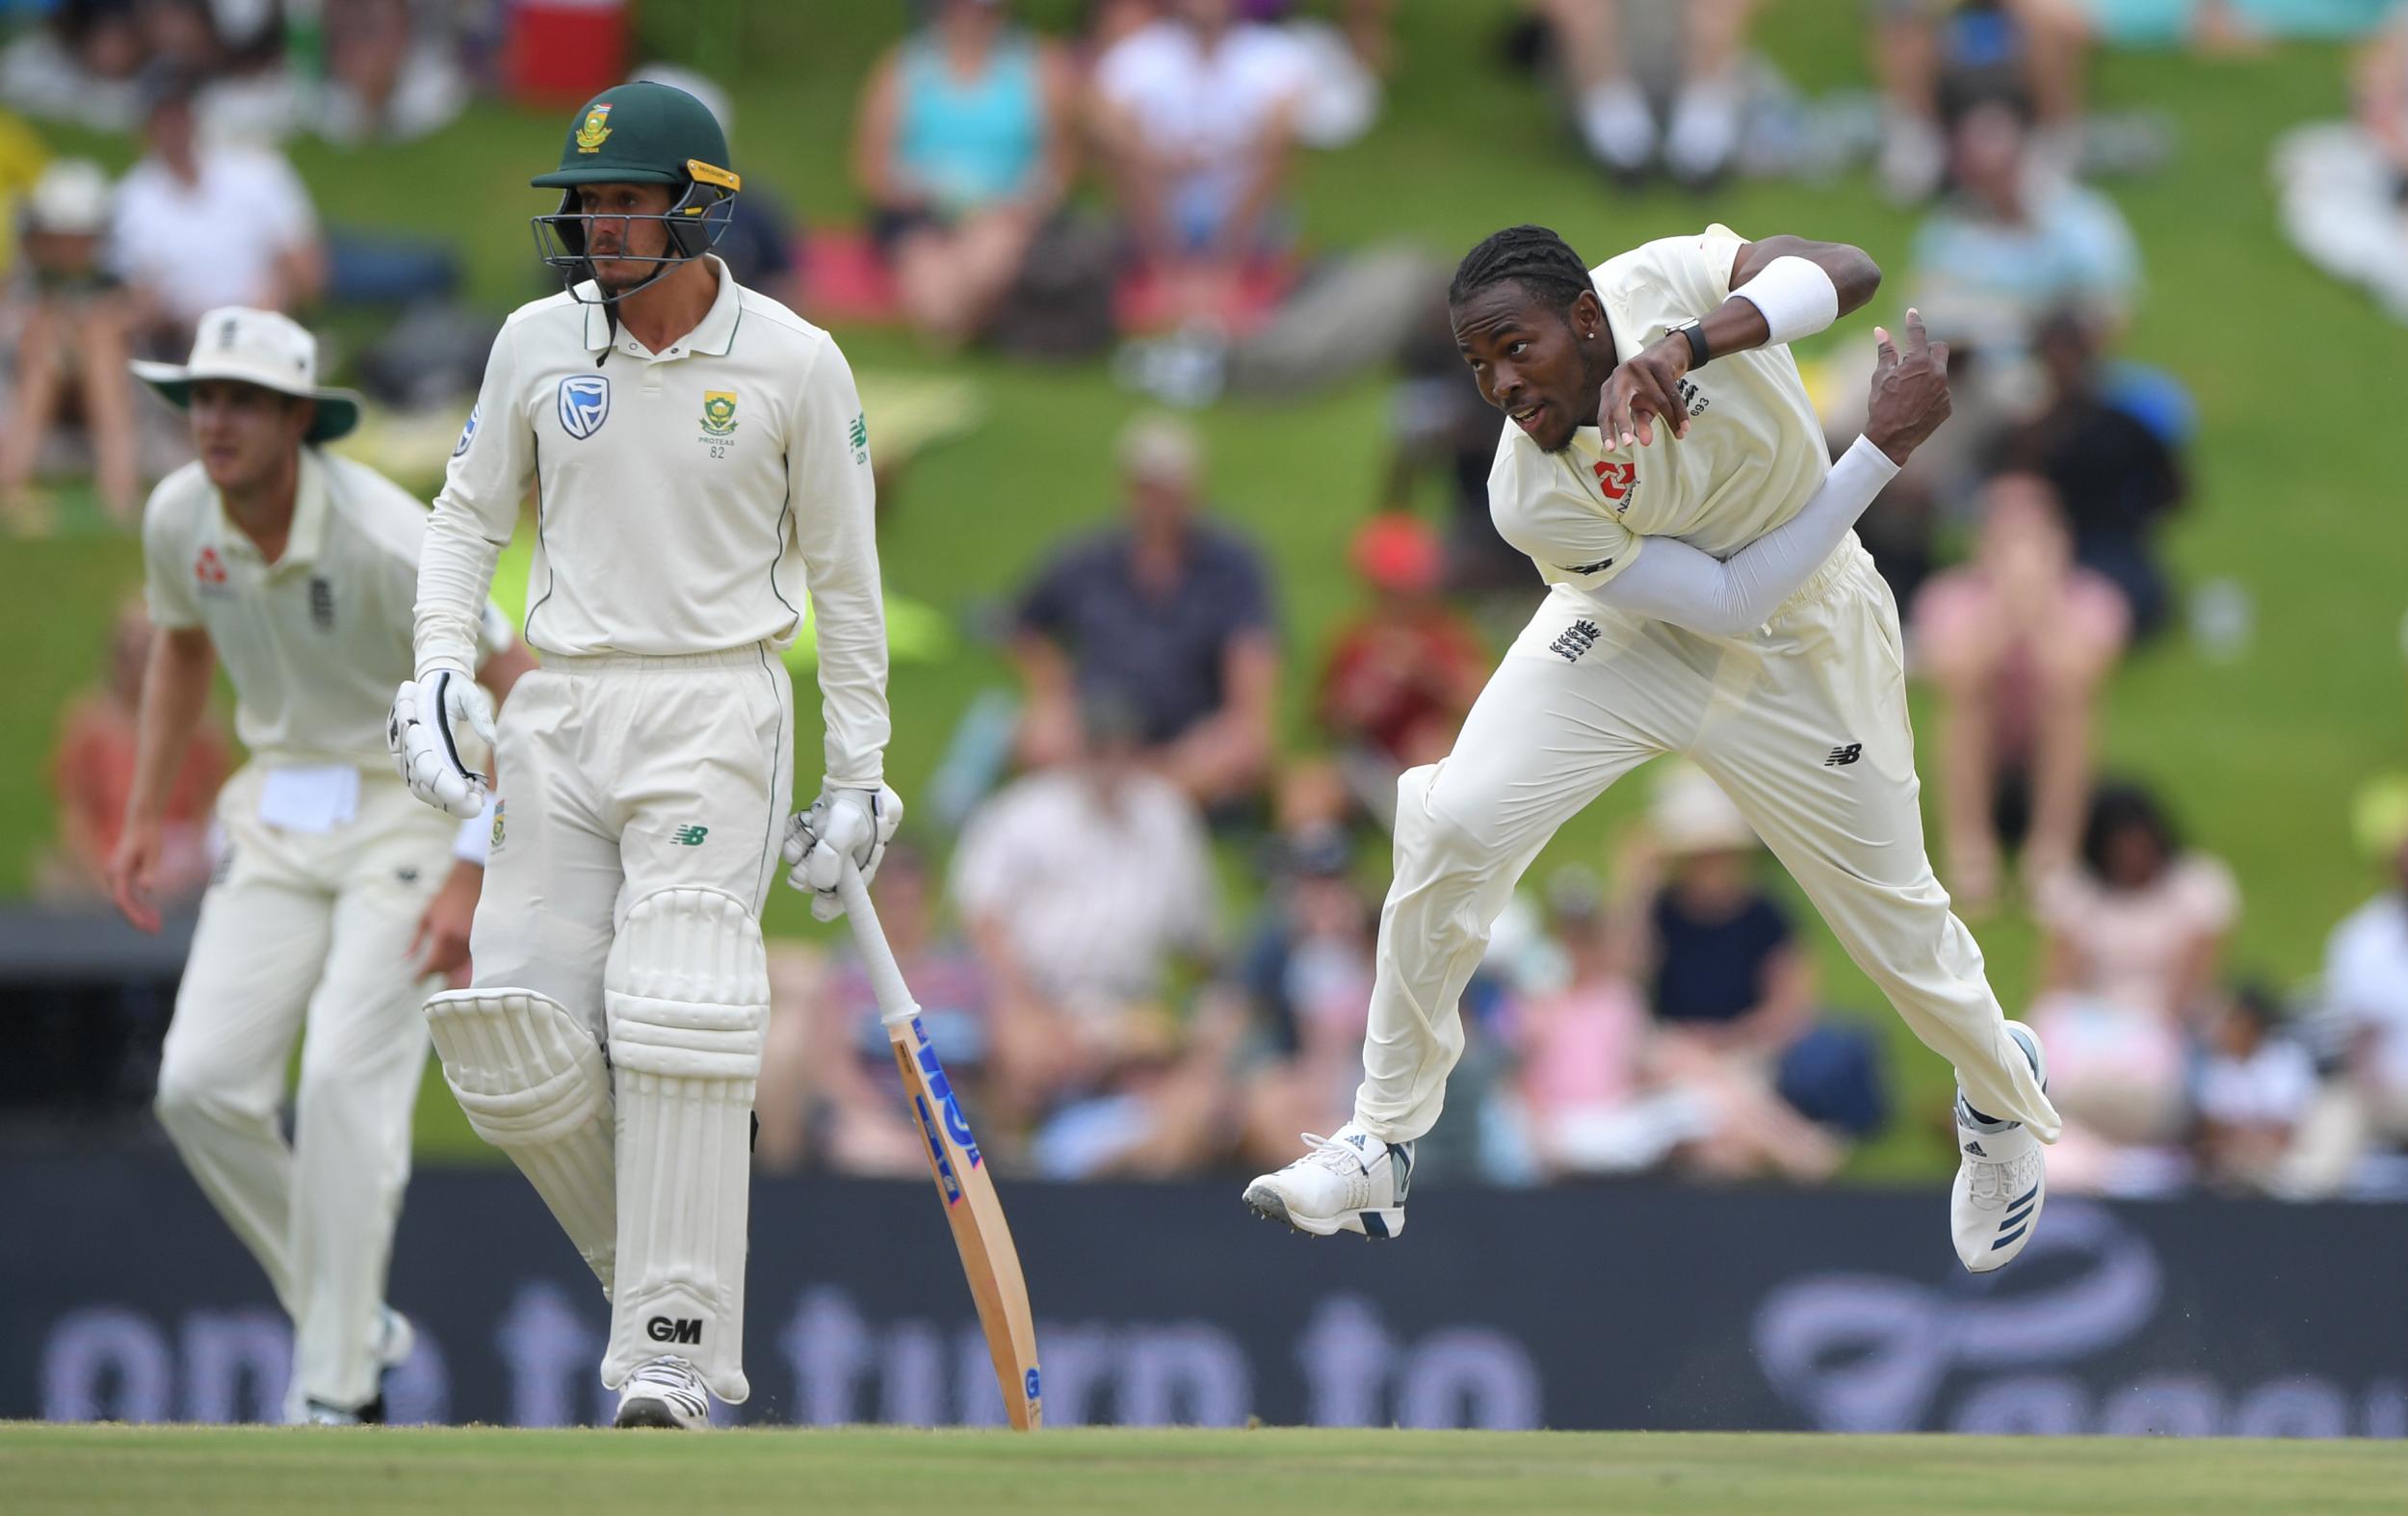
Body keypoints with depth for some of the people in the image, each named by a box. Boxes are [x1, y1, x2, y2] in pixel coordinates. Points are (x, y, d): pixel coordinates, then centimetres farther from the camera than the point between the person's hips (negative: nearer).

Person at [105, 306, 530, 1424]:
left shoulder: (385, 540, -25)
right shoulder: (179, 518, -6)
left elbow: (521, 695, -19)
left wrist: (475, 876, -24)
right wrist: (145, 816, 14)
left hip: (412, 802, -6)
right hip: (278, 815, 6)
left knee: (346, 1079, -20)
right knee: (201, 1084, -7)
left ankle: (339, 1392, -13)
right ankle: (348, 1319, 12)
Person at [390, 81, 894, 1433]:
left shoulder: (794, 362, -2)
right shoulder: (538, 343, 7)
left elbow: (844, 576, 3)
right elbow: (472, 512, 17)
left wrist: (858, 777, 1)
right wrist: (441, 665, 0)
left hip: (714, 712, -4)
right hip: (558, 715, 4)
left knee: (676, 1020, -16)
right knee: (516, 1041, -5)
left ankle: (675, 1367, -16)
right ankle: (663, 1261, 17)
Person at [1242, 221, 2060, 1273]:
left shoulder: (1663, 282, -29)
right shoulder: (1534, 501, -30)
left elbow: (1845, 273, -40)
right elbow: (1729, 599, -28)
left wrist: (1693, 343, -54)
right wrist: (1887, 446, -33)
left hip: (1802, 651, 1)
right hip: (1636, 635, -1)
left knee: (1894, 922, 8)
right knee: (1451, 827, -19)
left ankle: (2001, 1096, 44)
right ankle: (1382, 1145, -4)